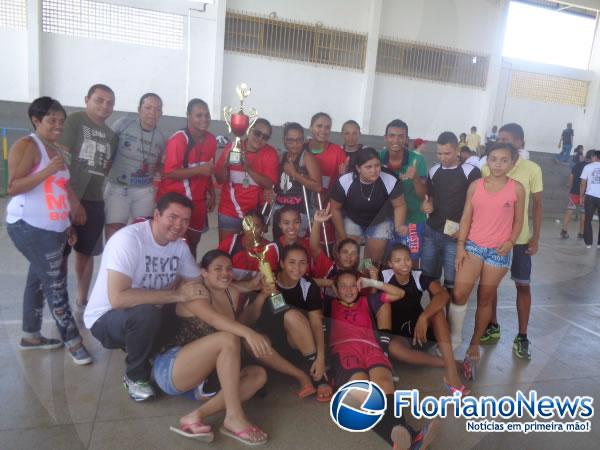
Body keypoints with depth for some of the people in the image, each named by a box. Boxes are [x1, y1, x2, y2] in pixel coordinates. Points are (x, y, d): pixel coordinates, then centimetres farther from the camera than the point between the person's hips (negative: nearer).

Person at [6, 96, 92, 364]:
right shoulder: (26, 146, -10)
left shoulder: (57, 150, 14)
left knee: (39, 280, 15)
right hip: (30, 227, -8)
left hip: (55, 228, 8)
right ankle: (72, 340, 5)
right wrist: (47, 171, -24)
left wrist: (72, 214, 11)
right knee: (56, 284, -5)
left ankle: (31, 336, 27)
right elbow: (13, 188, -17)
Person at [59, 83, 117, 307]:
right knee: (60, 252, 2)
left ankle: (82, 298, 29)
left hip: (94, 201, 6)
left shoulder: (111, 135, 13)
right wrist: (70, 196, -17)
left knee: (86, 252, 15)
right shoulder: (75, 120, -5)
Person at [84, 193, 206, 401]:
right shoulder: (129, 239, -27)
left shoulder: (179, 245, -5)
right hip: (105, 318, -6)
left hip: (145, 318, 6)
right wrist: (177, 295, -34)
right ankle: (136, 377, -8)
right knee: (146, 313, -36)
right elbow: (118, 298, -37)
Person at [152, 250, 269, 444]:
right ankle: (234, 417, -29)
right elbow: (214, 319, -32)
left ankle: (197, 416, -26)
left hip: (202, 377, 8)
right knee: (228, 338, -30)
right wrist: (248, 332, -48)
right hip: (170, 370, -8)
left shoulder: (232, 293, 9)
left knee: (259, 374, -11)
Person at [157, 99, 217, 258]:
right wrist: (199, 169, -28)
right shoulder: (178, 139, -17)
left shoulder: (211, 140, 4)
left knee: (193, 241, 16)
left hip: (197, 200, 7)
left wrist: (211, 194, 11)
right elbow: (169, 173, -21)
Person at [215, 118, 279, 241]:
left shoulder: (270, 154, -5)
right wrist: (225, 165, -20)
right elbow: (220, 179, 0)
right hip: (229, 211, 1)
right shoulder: (232, 148, -2)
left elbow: (269, 184, -15)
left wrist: (248, 168, -26)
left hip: (255, 212, -1)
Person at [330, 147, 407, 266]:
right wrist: (342, 236, -9)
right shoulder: (344, 182, -29)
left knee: (377, 249, -10)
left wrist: (399, 226, -29)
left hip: (380, 221, 1)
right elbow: (335, 209, -13)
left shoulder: (391, 182, -29)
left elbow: (399, 206, -11)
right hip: (351, 220, 0)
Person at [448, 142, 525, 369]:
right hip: (473, 246, 1)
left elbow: (518, 220, 5)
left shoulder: (517, 188, -1)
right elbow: (466, 217, 4)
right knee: (459, 294, -12)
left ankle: (474, 344, 25)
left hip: (498, 251, 0)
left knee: (485, 299, 9)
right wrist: (460, 245, -3)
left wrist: (511, 241, -11)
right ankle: (454, 337, 11)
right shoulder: (475, 185, 2)